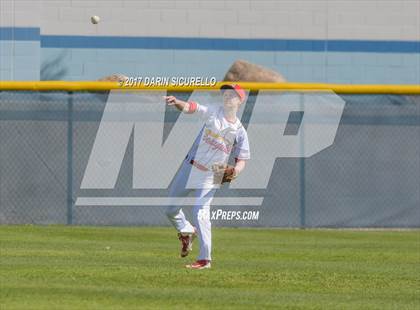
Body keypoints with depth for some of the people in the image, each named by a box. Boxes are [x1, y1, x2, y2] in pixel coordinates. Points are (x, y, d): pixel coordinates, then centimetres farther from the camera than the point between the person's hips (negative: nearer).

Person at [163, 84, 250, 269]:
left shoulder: (239, 131, 0)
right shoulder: (212, 113, 0)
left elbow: (241, 160, 3)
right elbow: (191, 108, -15)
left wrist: (235, 171, -20)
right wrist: (177, 102, -37)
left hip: (210, 176, -3)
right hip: (189, 168, 3)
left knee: (201, 212, -16)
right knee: (171, 209, 9)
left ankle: (205, 259, -12)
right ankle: (187, 231, 38)